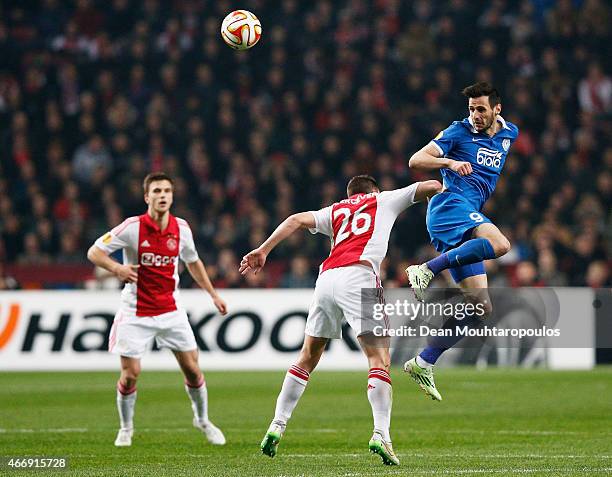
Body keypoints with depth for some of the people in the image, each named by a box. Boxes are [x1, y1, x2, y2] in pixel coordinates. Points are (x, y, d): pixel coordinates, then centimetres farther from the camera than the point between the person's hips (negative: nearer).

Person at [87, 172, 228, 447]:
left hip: (170, 309, 3)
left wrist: (213, 294, 17)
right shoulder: (133, 227, -14)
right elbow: (94, 252, -12)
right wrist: (116, 268, -31)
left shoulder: (181, 228, -1)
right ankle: (126, 428, 18)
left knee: (192, 369, 2)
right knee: (130, 374, -5)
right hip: (136, 313, -3)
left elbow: (193, 262, 17)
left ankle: (202, 420, 25)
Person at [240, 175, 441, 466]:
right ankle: (381, 434, -22)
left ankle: (277, 425, 16)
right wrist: (441, 190, 47)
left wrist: (263, 250, 14)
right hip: (357, 276, -4)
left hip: (326, 276, 4)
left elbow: (298, 220, 17)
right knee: (379, 358, -6)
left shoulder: (336, 210, 30)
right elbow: (431, 186, 25)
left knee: (308, 356, 19)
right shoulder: (385, 199, 24)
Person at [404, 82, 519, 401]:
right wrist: (450, 162, -23)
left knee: (481, 307, -1)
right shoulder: (458, 131, 0)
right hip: (450, 204, -7)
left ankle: (423, 363, 0)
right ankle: (427, 270, -34)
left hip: (470, 214, 7)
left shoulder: (509, 134, 18)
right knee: (500, 244, -37)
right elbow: (416, 160, -7)